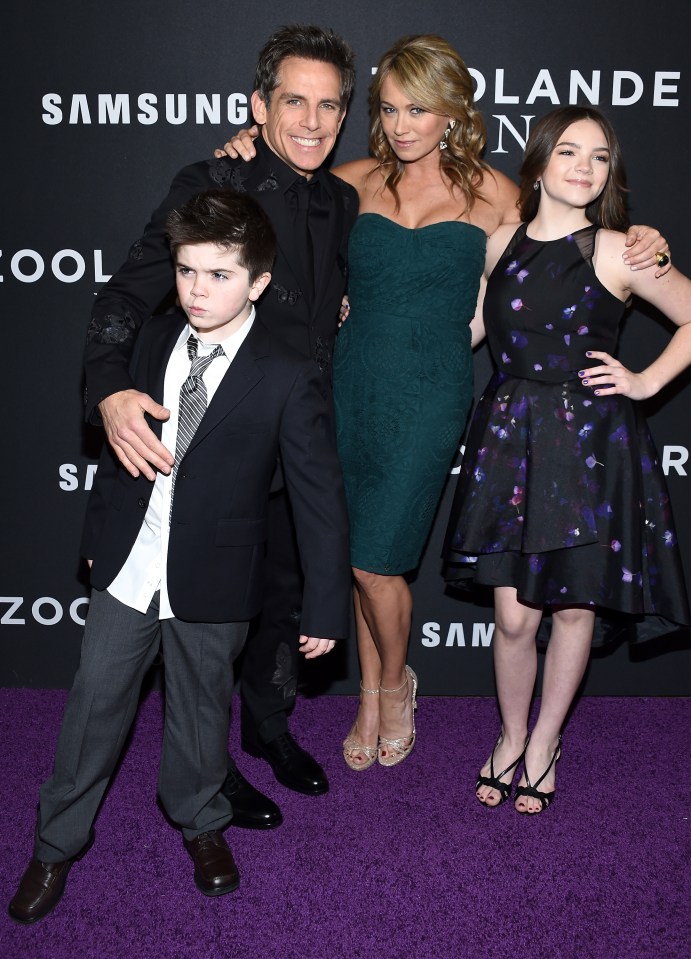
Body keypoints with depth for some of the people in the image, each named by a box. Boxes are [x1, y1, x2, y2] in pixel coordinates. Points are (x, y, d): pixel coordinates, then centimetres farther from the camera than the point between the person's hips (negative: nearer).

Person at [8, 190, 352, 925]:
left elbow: (320, 499, -13)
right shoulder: (152, 341, -1)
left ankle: (201, 823, 44)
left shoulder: (286, 379, -15)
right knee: (94, 701, 12)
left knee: (200, 708, 16)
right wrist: (99, 531, 16)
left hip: (212, 581, -3)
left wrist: (325, 609, -12)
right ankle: (58, 844, 33)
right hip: (128, 564, 4)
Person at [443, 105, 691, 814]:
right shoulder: (502, 243, 4)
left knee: (574, 606, 9)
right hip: (509, 441, 2)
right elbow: (471, 329, 18)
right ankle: (510, 736, 30)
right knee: (513, 614, 3)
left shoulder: (618, 253, -7)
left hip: (589, 444, -2)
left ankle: (545, 742, 32)